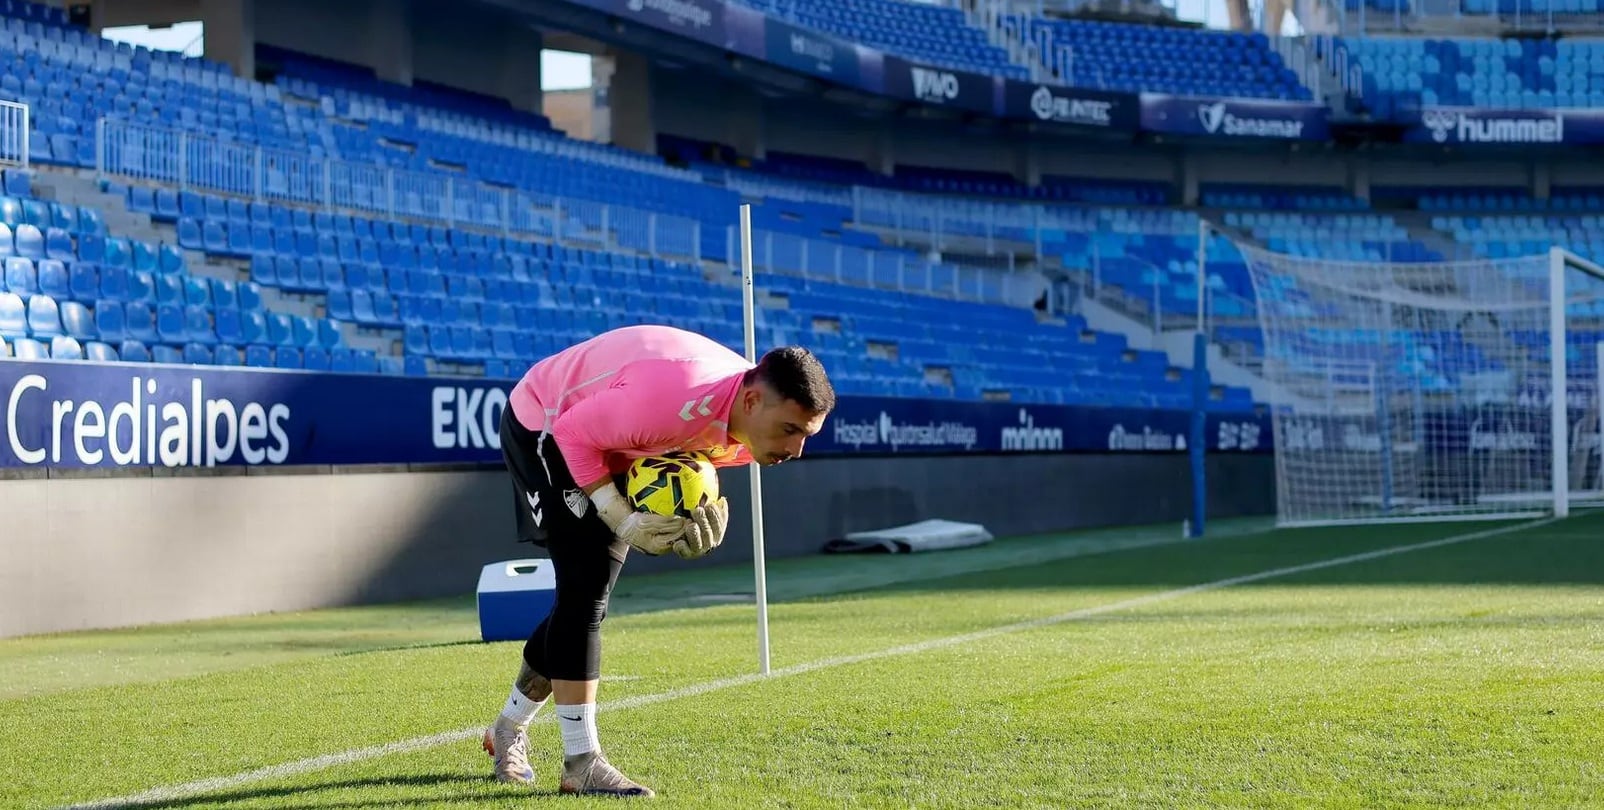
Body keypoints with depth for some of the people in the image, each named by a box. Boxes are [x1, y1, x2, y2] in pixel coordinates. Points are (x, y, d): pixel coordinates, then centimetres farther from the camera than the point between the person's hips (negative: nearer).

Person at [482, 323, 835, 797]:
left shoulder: (758, 424, -16)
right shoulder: (673, 400, -43)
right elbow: (573, 432, -29)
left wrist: (705, 510, -16)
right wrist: (621, 518, -31)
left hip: (612, 446, 8)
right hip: (545, 428, -8)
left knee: (586, 598, 11)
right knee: (583, 590, -17)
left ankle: (510, 727, 32)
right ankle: (582, 763, -13)